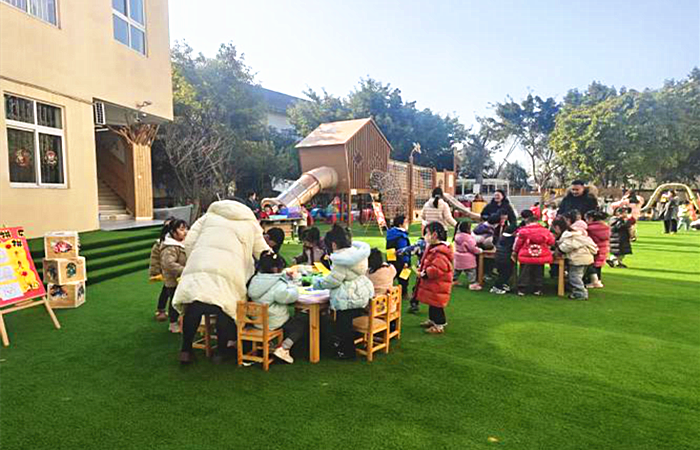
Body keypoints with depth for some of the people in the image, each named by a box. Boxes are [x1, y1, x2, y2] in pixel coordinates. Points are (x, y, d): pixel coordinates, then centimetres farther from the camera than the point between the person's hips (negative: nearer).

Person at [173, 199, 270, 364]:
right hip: (228, 271, -2)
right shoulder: (251, 225, 25)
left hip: (198, 266, 2)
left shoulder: (208, 216, 26)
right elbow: (263, 253, 24)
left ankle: (186, 350, 15)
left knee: (193, 308, 6)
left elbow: (188, 243, 16)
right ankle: (221, 351, 16)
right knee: (225, 309, 6)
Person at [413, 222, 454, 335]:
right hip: (432, 284, 11)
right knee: (432, 303, 22)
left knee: (436, 304, -1)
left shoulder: (440, 251, -25)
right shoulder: (433, 247, 11)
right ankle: (432, 320, 38)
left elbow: (437, 269, -31)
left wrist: (424, 274, -24)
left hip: (437, 285, -11)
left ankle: (439, 326, 11)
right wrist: (422, 269, 13)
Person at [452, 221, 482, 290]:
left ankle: (454, 280, 32)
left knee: (457, 269, 21)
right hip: (467, 259, -9)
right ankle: (472, 283, 3)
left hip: (458, 258, 9)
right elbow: (473, 248, -19)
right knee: (471, 271, 0)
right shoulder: (467, 238, -24)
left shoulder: (457, 235, 2)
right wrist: (480, 250, -1)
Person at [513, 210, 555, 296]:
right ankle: (537, 290, 20)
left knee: (524, 274, 7)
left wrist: (515, 251, 14)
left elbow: (517, 243, -2)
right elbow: (551, 241, 7)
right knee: (538, 274, 15)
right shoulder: (545, 231, -2)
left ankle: (522, 290, 9)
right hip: (540, 257, 2)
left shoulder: (523, 231, -9)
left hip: (526, 257, -2)